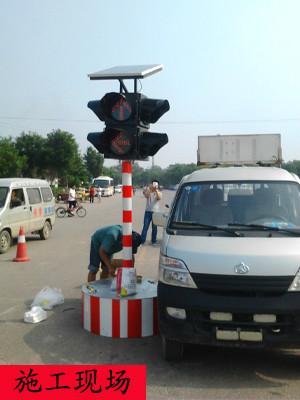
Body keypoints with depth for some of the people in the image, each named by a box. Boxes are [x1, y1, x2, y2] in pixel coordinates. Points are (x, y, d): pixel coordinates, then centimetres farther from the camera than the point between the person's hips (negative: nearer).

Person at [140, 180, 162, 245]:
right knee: (145, 227, -2)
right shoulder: (148, 191, 5)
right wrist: (150, 189, -28)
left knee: (154, 227, 5)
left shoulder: (159, 193, 6)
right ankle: (142, 240, 3)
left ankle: (154, 241, 14)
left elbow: (159, 198, -17)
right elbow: (146, 196, -18)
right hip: (148, 211, 0)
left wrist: (156, 190, -25)